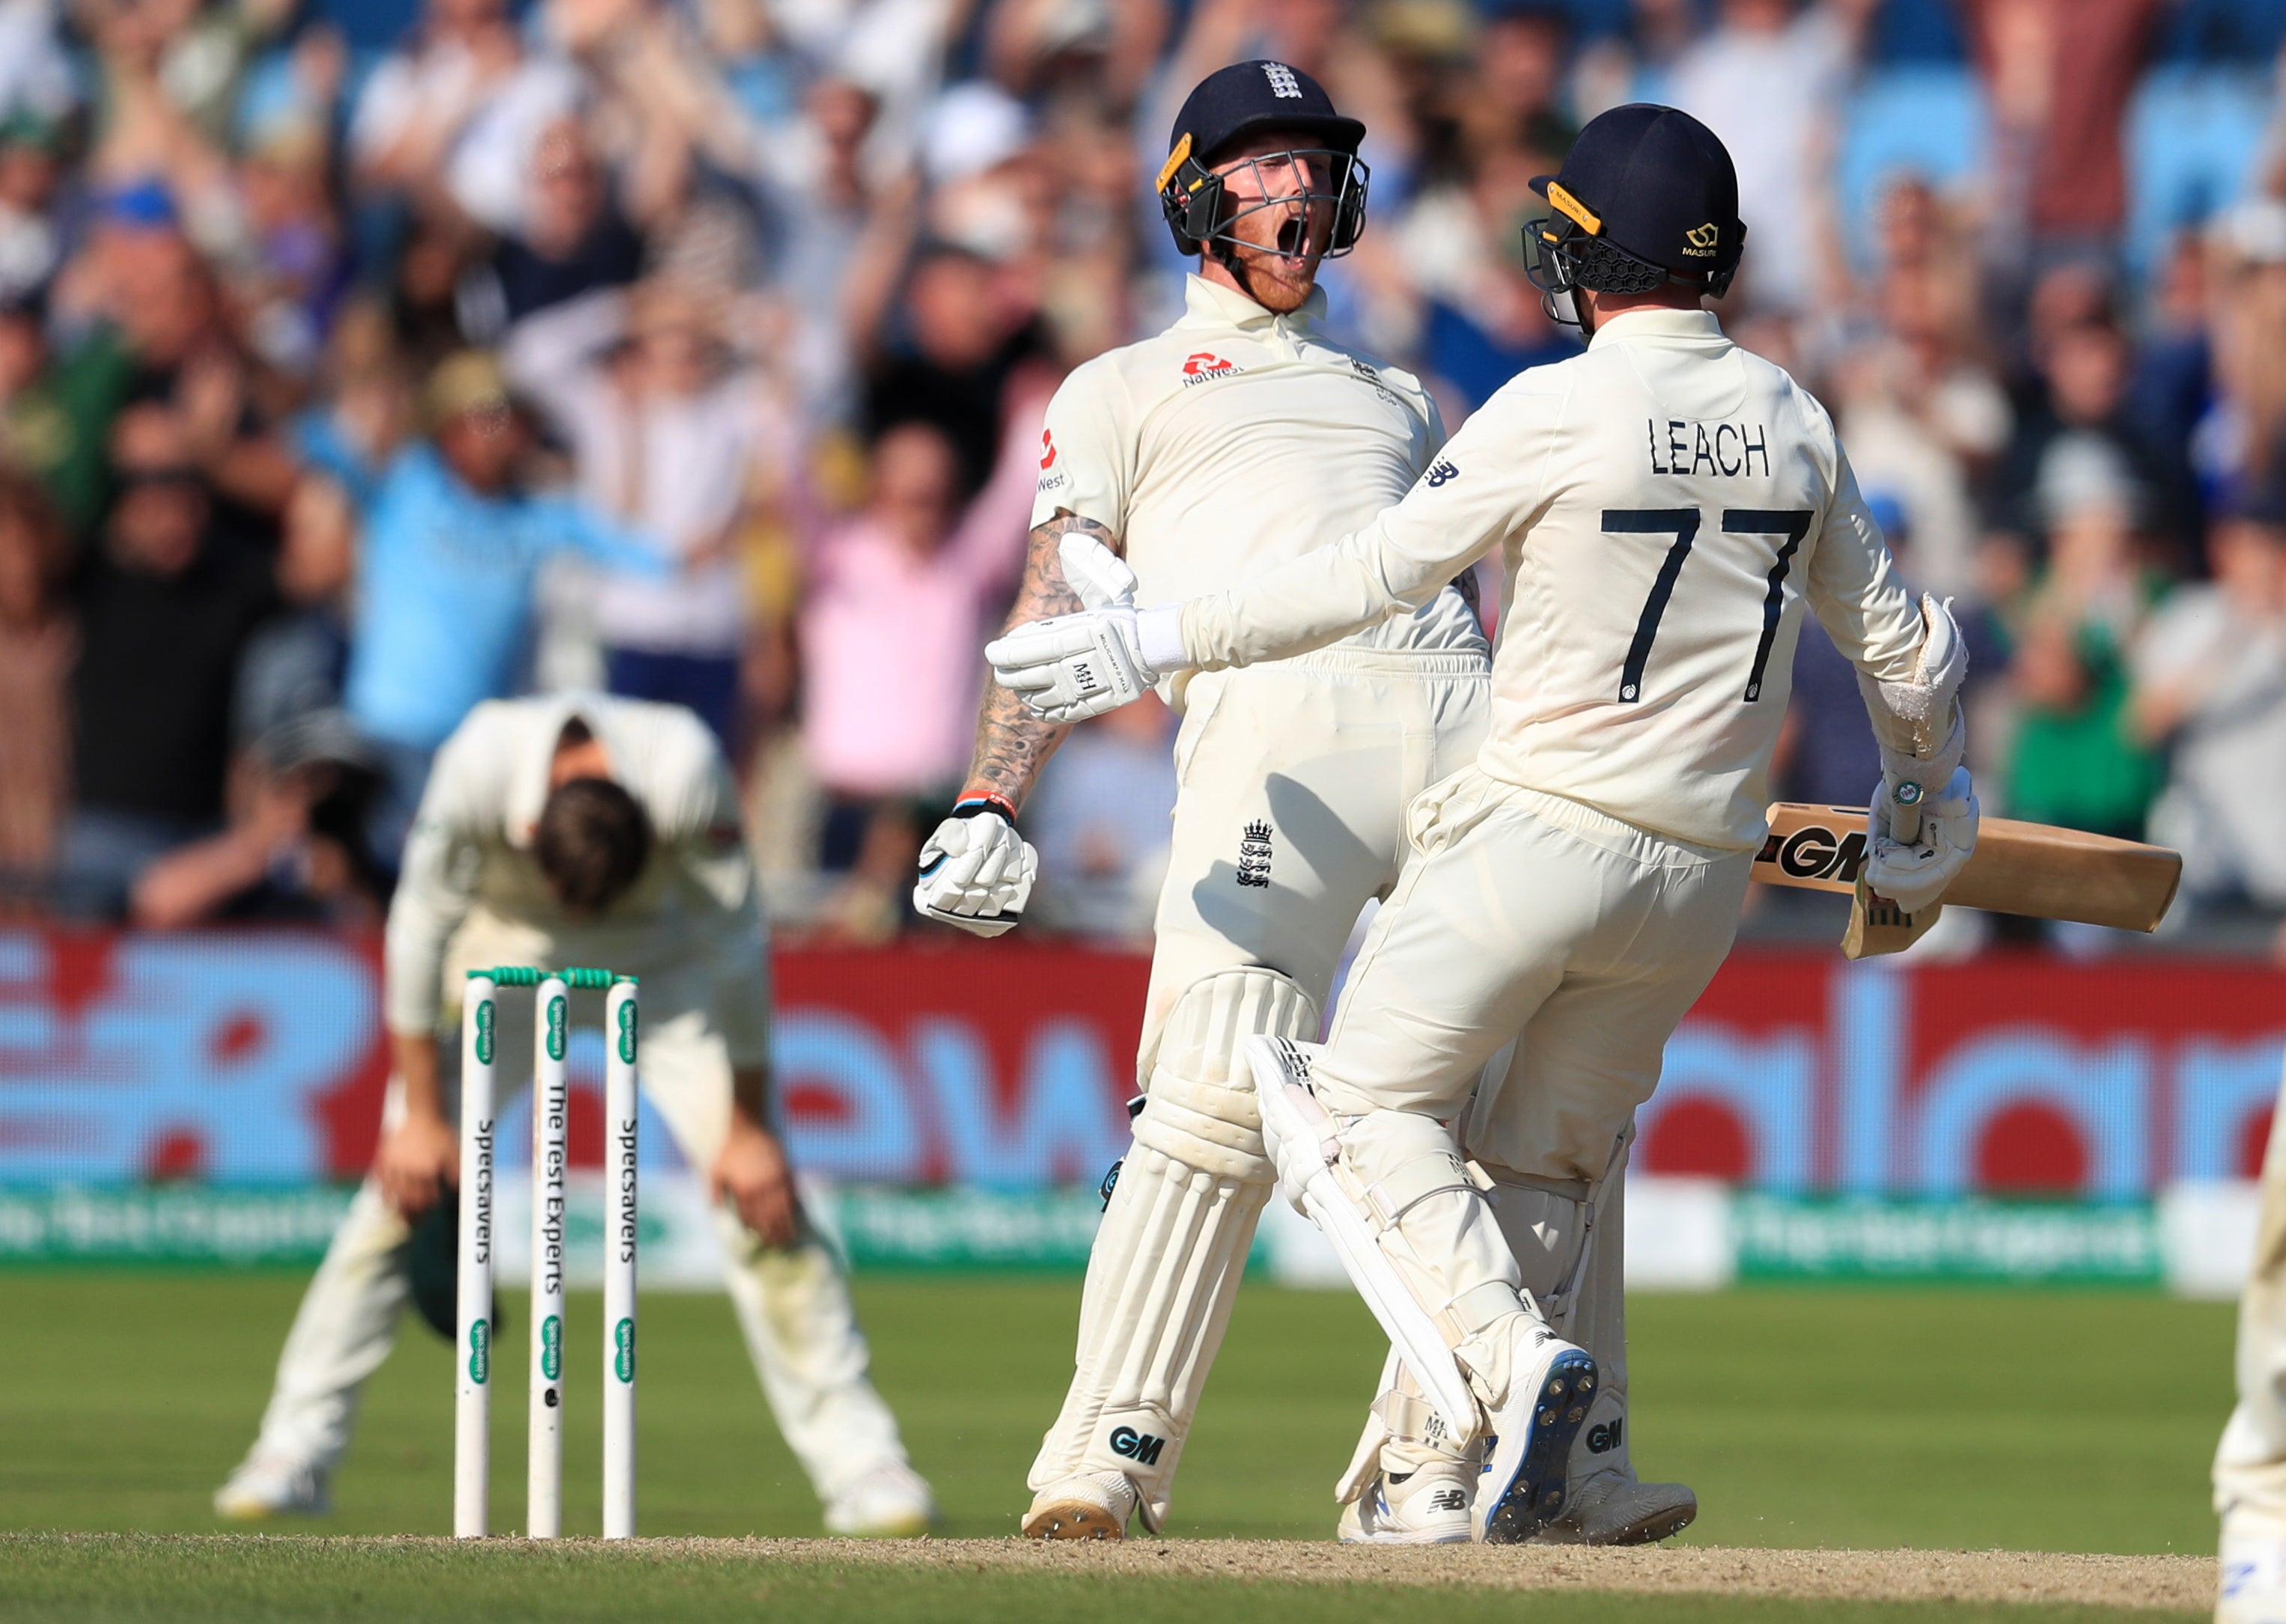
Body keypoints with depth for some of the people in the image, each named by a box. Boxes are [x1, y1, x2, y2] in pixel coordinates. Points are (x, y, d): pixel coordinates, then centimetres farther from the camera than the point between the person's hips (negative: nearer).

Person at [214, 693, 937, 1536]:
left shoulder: (688, 771, -36)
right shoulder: (479, 766, -36)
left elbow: (735, 946, -23)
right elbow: (421, 929, -23)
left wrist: (746, 1129, -16)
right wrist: (421, 1115, -18)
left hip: (660, 955, 0)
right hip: (505, 946, 0)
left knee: (762, 1191, -11)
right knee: (404, 1185, -11)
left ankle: (857, 1461, -6)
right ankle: (296, 1450, -4)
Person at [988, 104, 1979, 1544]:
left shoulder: (1559, 411, -12)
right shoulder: (1793, 422, 6)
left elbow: (1375, 575, -11)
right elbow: (1900, 642, 14)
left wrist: (1159, 643, -2)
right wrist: (1932, 808, 33)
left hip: (1537, 838, -6)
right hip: (1701, 876, 6)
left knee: (1365, 1105, 5)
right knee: (1548, 1157, 18)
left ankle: (1507, 1354, -19)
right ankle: (1438, 1465, 10)